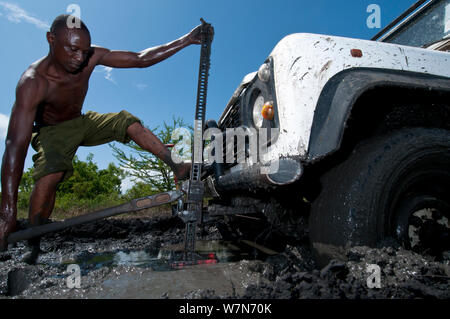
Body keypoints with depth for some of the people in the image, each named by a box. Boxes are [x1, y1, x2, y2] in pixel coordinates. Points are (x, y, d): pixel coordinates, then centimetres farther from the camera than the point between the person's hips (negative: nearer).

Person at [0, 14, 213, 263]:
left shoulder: (91, 57, -20)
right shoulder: (33, 81, -34)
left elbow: (141, 59, -16)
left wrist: (187, 40, -23)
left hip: (82, 123, 5)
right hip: (52, 132, -4)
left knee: (128, 121, -16)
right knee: (49, 173, -32)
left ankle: (178, 167, -15)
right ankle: (33, 246, -19)